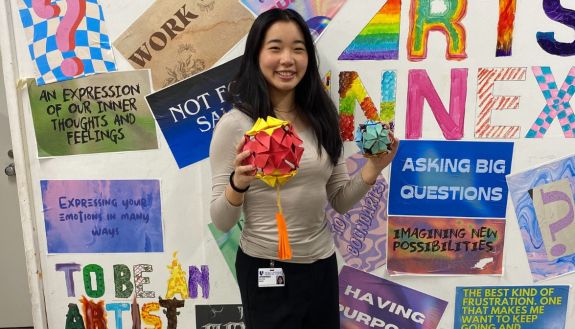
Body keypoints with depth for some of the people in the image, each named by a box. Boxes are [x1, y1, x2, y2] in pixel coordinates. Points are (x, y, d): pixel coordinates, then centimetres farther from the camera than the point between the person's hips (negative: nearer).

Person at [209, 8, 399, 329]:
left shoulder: (322, 119, 0)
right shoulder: (235, 124, -14)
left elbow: (340, 201, 4)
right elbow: (221, 222, -12)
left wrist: (373, 168, -11)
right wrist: (238, 183, -30)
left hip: (323, 264, 5)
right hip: (265, 268, -4)